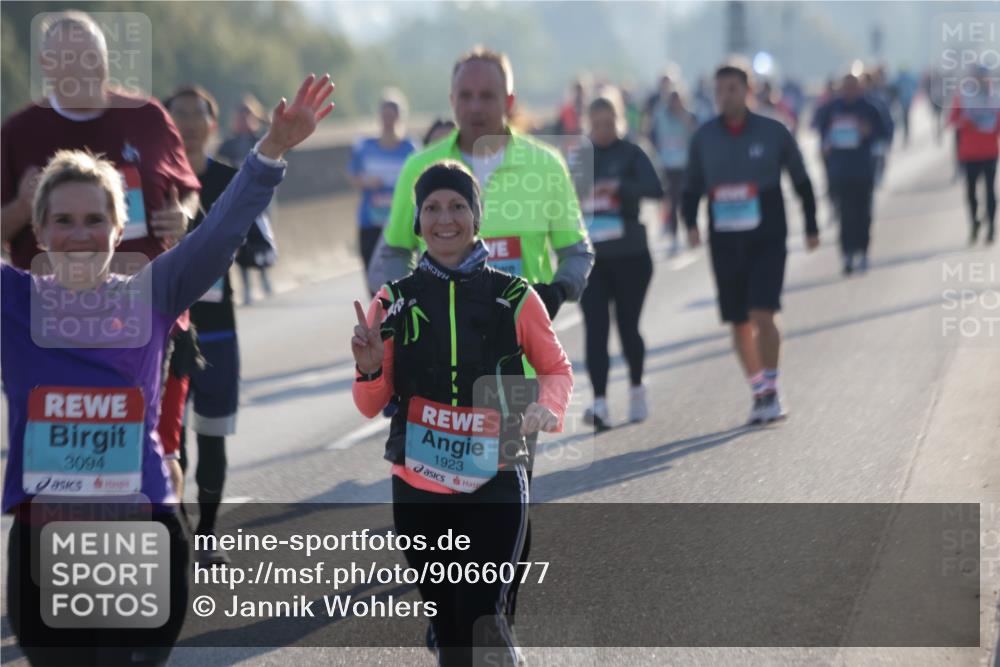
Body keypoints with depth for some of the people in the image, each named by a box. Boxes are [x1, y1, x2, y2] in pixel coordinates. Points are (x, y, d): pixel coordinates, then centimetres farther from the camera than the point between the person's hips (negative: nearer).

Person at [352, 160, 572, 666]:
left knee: (481, 620, -13)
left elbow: (557, 369, 9)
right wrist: (369, 369, -15)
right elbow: (370, 406, 6)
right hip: (417, 488, 2)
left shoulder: (514, 297, -2)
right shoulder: (394, 302, 3)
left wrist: (548, 408, -12)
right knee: (448, 626, 11)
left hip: (495, 484, -2)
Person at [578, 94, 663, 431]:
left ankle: (636, 389, 32)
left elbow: (655, 188, -19)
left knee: (628, 326, 6)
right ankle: (600, 403, -16)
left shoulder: (631, 154, -2)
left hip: (630, 256, -2)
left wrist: (617, 186, -33)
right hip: (590, 259, 2)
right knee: (595, 330, -10)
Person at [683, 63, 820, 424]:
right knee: (739, 324, 7)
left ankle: (771, 391, -4)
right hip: (724, 242, 3)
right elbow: (692, 186, 11)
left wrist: (811, 227, 10)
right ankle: (759, 392, 21)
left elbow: (801, 181, 7)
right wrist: (690, 223, -5)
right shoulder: (704, 137, 3)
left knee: (762, 316, -16)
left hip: (767, 239, -3)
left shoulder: (773, 133, -3)